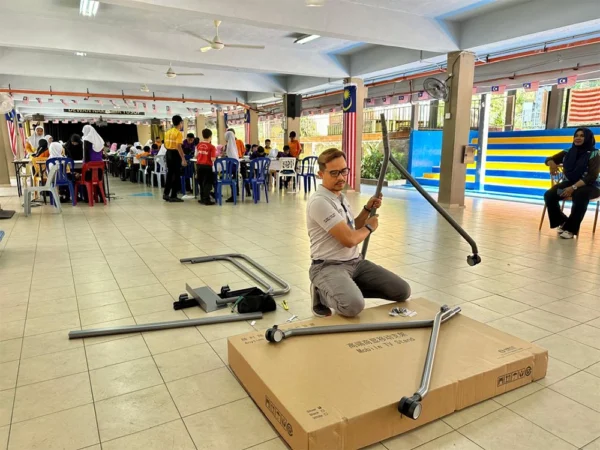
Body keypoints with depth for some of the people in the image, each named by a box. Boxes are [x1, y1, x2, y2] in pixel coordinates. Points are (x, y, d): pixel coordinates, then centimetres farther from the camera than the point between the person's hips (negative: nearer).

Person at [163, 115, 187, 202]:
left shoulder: (168, 132, 11)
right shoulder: (178, 133, -14)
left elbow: (165, 145, 14)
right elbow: (178, 147, -22)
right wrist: (183, 159, -23)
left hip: (168, 154, 8)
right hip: (175, 154, -8)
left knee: (169, 174, 15)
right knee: (176, 175, -1)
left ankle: (166, 194, 17)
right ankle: (173, 196, 1)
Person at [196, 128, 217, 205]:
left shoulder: (199, 145, 4)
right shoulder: (212, 147, -11)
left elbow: (196, 156, 10)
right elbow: (213, 159, -16)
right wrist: (215, 157, 3)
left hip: (199, 165, 5)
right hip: (207, 166, -5)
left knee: (201, 183, 15)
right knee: (207, 183, 1)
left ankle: (202, 199, 21)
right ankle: (206, 200, -1)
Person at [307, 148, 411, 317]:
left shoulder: (341, 196, 10)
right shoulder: (319, 202, -20)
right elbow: (349, 239, -24)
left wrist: (367, 209, 9)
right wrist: (370, 227, -4)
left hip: (356, 261, 9)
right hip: (329, 266, -8)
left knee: (402, 291, -1)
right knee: (353, 305, -37)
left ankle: (348, 289, 11)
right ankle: (323, 294, -3)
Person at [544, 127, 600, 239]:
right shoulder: (568, 152, 6)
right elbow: (549, 159, 15)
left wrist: (573, 187, -30)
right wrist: (552, 164, -13)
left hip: (589, 186, -5)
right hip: (569, 183, 5)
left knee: (580, 196, -39)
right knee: (549, 195, -21)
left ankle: (570, 228, -26)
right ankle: (561, 222, 0)